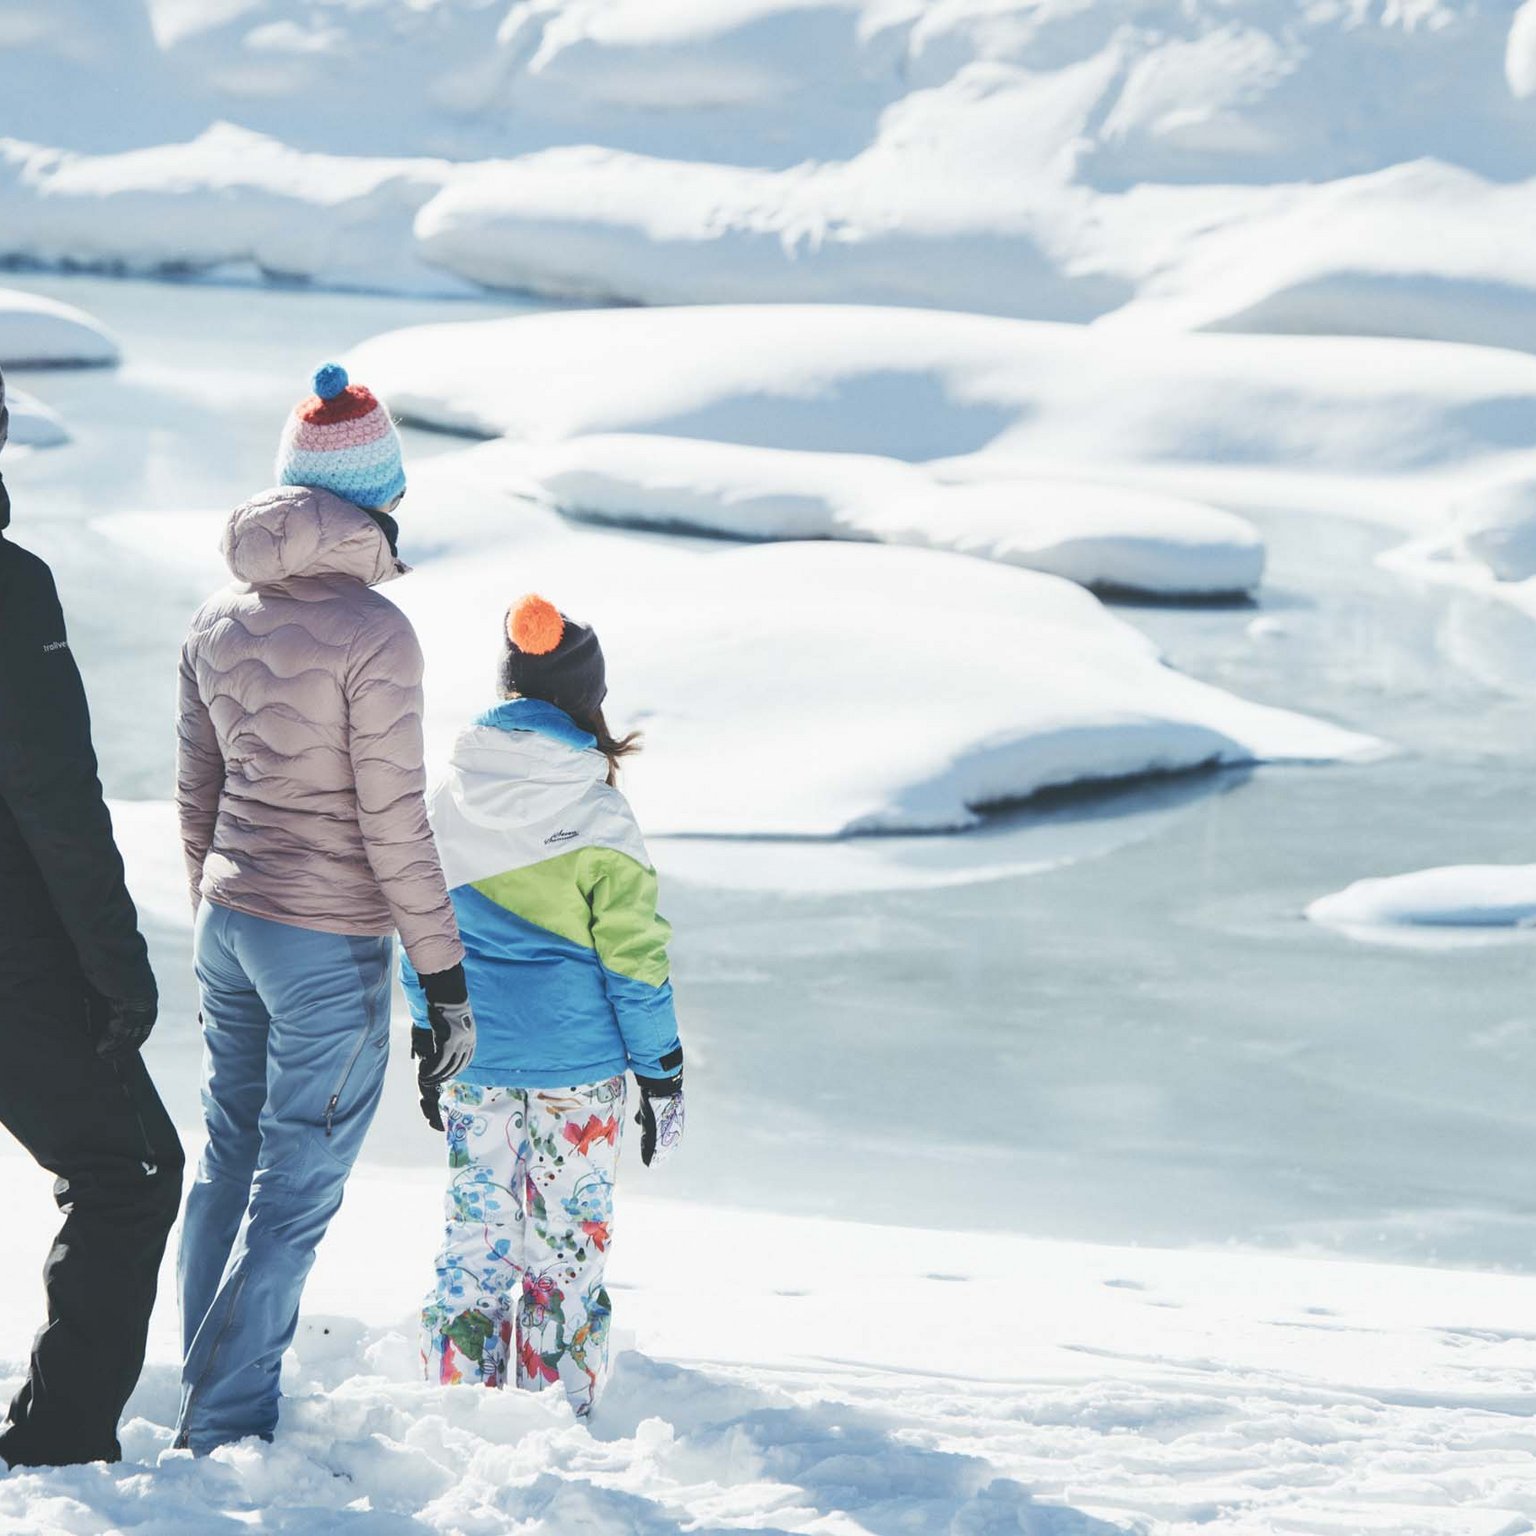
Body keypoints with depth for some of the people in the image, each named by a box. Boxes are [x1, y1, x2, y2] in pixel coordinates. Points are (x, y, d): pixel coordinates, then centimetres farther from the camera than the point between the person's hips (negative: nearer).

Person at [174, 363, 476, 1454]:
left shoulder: (221, 620, 4)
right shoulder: (373, 633, -17)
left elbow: (197, 795, 12)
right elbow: (394, 824, -15)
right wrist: (446, 977, -8)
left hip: (230, 926, 7)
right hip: (330, 948, -7)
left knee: (229, 1168, 16)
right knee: (296, 1193, 1)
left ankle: (209, 1403, 26)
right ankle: (223, 1430, 2)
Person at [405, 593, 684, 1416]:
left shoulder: (448, 798, 1)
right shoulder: (595, 818, -12)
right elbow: (633, 956, -9)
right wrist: (662, 1076, -1)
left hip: (472, 1061, 4)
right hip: (576, 1060, -4)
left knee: (475, 1232, 12)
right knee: (566, 1243, 5)